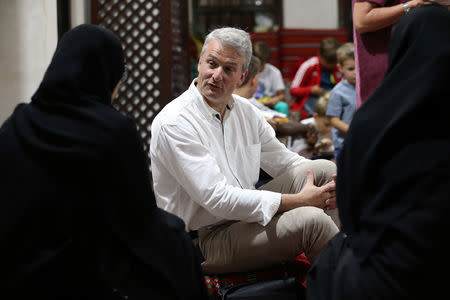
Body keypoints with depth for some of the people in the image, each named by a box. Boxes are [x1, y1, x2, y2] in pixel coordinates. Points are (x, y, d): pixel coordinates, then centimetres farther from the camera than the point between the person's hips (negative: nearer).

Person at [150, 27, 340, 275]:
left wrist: (334, 182, -8)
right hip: (207, 239, -8)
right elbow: (218, 199, -24)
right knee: (311, 219, -26)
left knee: (324, 169, -2)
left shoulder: (244, 110, 7)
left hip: (244, 214, 8)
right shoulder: (174, 124, -18)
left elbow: (285, 162, 14)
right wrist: (298, 201, -22)